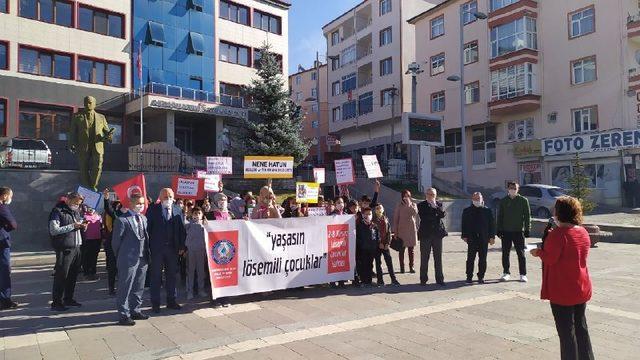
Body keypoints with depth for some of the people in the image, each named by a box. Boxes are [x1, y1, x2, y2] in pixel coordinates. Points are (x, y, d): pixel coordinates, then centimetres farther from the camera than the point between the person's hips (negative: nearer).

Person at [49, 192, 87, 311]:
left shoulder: (76, 211, 18)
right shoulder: (58, 211, -7)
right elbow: (54, 230, -15)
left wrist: (83, 226, 5)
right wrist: (72, 226, -17)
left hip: (76, 247, 8)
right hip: (64, 248, -8)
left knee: (73, 274, 13)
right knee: (61, 275, -5)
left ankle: (68, 299, 24)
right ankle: (56, 302, 3)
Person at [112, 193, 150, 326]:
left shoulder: (144, 218, 10)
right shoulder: (122, 220, -11)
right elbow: (115, 241, -7)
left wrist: (146, 254, 10)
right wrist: (120, 257, 0)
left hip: (143, 258, 7)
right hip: (128, 260, -7)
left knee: (139, 287, 16)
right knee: (125, 288, 2)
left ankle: (135, 310, 29)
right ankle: (124, 315, 11)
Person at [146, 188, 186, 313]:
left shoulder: (177, 210, 6)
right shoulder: (153, 209, -3)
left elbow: (181, 229, 7)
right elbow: (147, 228, -5)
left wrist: (182, 246, 3)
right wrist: (148, 246, -9)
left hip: (173, 248, 4)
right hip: (157, 248, -3)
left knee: (172, 275, 11)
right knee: (156, 276, 5)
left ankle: (171, 301, 23)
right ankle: (155, 303, 15)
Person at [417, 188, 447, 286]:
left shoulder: (439, 204, 10)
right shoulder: (421, 205, 3)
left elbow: (443, 214, -7)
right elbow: (423, 217, -11)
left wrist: (436, 206, -14)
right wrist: (436, 216, -8)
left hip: (437, 234, 2)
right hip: (425, 234, -2)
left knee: (438, 258, 5)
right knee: (424, 258, 3)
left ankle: (439, 279, 13)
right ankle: (423, 279, 11)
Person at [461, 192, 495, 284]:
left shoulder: (487, 211, 6)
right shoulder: (467, 211, 6)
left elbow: (492, 224, 6)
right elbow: (464, 224, 7)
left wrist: (492, 237, 1)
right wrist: (465, 236, 0)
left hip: (484, 238, 0)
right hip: (472, 238, 0)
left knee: (483, 259, 5)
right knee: (470, 259, 0)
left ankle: (481, 276, 15)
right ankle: (469, 277, 7)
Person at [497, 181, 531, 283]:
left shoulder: (523, 200, 1)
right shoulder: (503, 201, 6)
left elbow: (527, 216, 2)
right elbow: (499, 216, 8)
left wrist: (527, 229, -3)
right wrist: (499, 230, 3)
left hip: (519, 231, -2)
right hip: (506, 231, 2)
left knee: (521, 253, 2)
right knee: (505, 253, 7)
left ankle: (523, 274, 11)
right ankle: (506, 273, 17)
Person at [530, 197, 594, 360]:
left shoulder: (558, 234, -21)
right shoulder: (584, 232, 4)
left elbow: (550, 258, -22)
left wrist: (538, 252, -3)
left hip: (562, 291, -7)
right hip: (582, 289, 8)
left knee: (566, 330, 4)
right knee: (581, 326, 20)